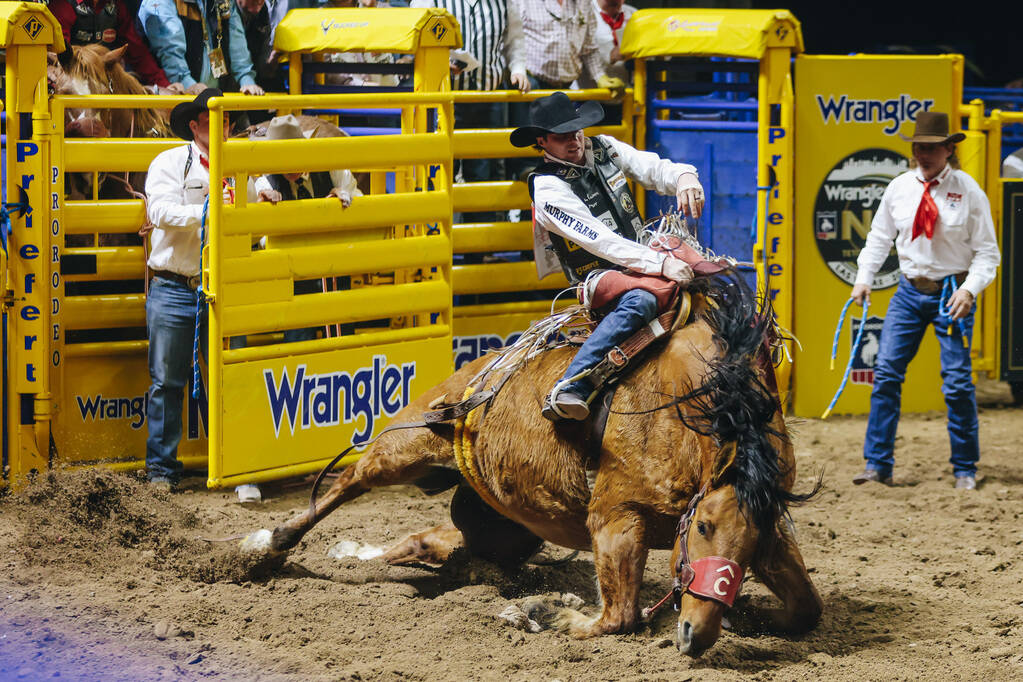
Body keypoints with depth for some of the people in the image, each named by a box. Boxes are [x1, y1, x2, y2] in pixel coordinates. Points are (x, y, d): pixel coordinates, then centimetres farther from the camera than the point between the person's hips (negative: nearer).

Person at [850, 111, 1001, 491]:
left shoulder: (969, 192, -7)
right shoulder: (899, 188, 2)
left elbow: (987, 251, -5)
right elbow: (880, 236, 12)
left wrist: (970, 289, -19)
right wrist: (864, 278, 1)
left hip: (952, 293, -3)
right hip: (910, 289, 3)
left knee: (957, 381, -4)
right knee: (886, 372, -3)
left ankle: (965, 470, 10)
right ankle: (878, 465, 3)